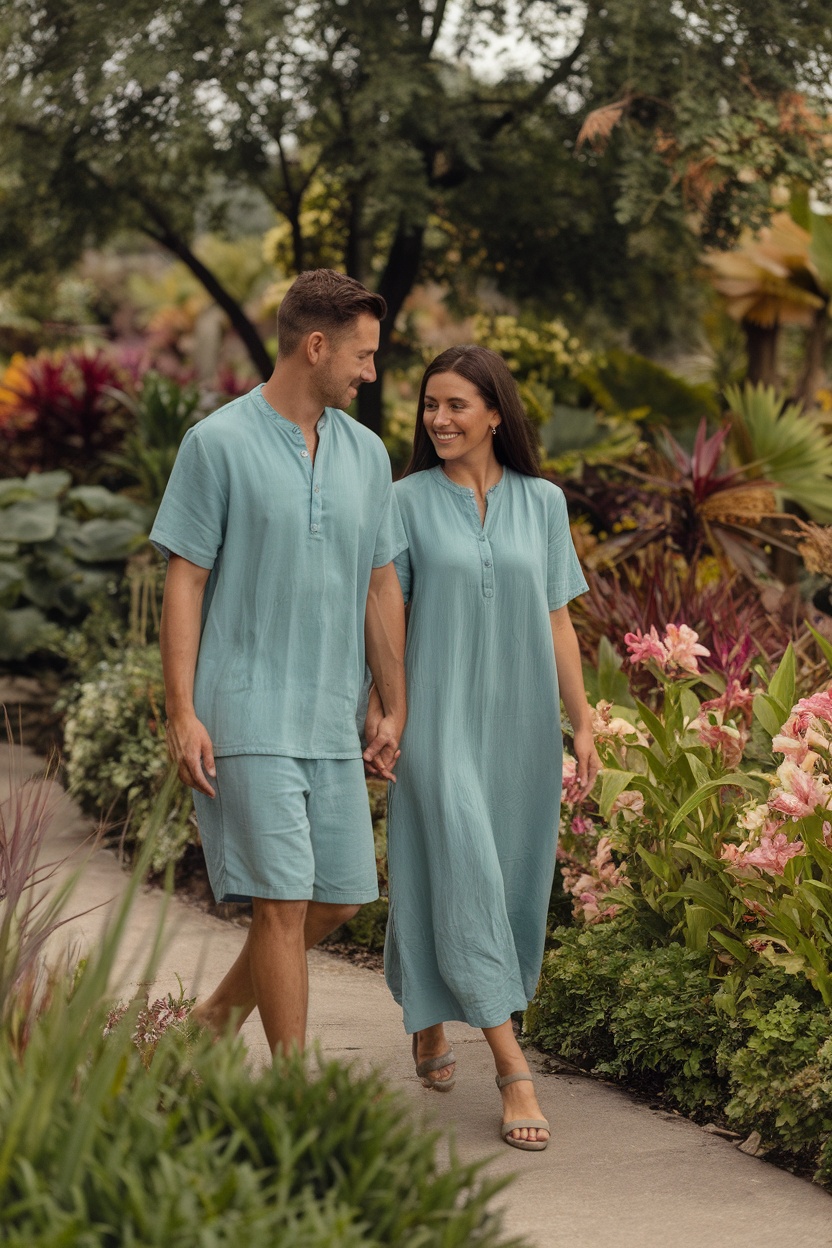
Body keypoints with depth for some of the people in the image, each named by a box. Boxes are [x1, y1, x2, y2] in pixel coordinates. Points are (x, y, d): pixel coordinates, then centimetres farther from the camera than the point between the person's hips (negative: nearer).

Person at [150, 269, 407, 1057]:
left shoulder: (365, 453, 11)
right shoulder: (219, 443, -6)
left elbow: (380, 586, 15)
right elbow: (184, 582, -6)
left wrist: (394, 711, 13)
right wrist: (182, 714, -12)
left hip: (331, 722, 7)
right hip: (246, 718, -6)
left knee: (340, 897, 9)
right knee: (282, 901, -7)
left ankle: (219, 1017, 28)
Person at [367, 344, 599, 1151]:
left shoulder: (542, 504, 6)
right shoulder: (408, 502, -1)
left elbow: (556, 621, 8)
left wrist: (581, 722, 4)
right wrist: (378, 714, -7)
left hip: (519, 721, 4)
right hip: (439, 717, -3)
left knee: (513, 881, 10)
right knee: (463, 876, -11)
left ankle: (429, 1021, 34)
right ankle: (512, 1068, -12)